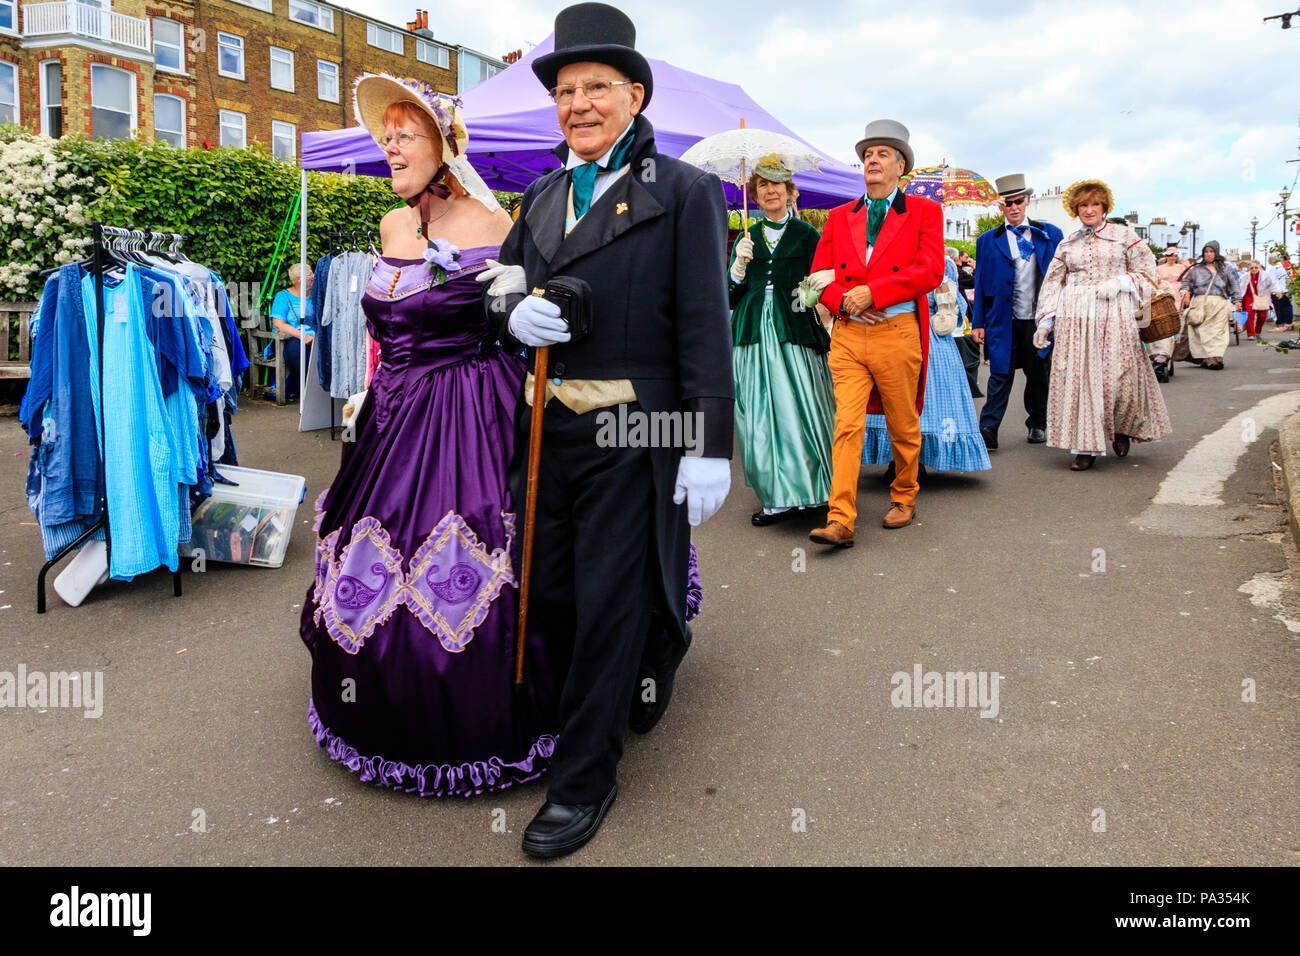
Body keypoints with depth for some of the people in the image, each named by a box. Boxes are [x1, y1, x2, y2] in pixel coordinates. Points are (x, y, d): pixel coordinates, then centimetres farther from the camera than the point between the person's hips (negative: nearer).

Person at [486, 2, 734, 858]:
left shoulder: (684, 192, -2)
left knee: (610, 605, 2)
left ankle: (586, 780, 20)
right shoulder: (542, 197, 15)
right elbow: (506, 286, 20)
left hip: (633, 433, -6)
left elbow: (706, 326, -9)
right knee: (545, 594, 14)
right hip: (549, 426, 6)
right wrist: (516, 313, -6)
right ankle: (649, 658, 43)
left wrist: (711, 447, -14)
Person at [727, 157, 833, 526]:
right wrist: (739, 264, -5)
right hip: (753, 332, 3)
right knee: (760, 412, -1)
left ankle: (800, 489, 2)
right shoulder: (747, 238, 15)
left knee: (797, 408, -8)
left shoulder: (806, 235, 8)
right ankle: (777, 496, 7)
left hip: (795, 332, -3)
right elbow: (731, 296, 10)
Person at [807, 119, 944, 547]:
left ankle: (904, 500, 31)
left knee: (903, 427, 10)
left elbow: (930, 270, -8)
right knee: (847, 426, -8)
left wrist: (871, 292, -16)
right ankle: (840, 521, -10)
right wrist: (844, 301, -9)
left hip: (897, 335, -1)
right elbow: (819, 275, 12)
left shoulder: (925, 212, 6)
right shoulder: (839, 217, 15)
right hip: (847, 336, 2)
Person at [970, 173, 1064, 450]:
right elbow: (980, 283, 5)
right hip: (1003, 321, -1)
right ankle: (988, 429, -7)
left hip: (1040, 320, 1)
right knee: (1001, 375, -7)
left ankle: (1037, 425, 26)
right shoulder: (988, 240, 5)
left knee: (1038, 375, 10)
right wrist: (978, 322, 0)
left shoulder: (1051, 235, 6)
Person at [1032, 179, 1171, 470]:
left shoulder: (1124, 235, 10)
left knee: (1117, 376, -6)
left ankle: (1121, 429, 23)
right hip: (1075, 318, 2)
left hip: (1114, 315, -2)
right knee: (1077, 377, -5)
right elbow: (1053, 284, 15)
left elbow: (1147, 272, 8)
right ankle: (1085, 445, -1)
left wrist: (1119, 283, -10)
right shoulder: (1067, 245, 16)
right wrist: (1045, 321, 6)